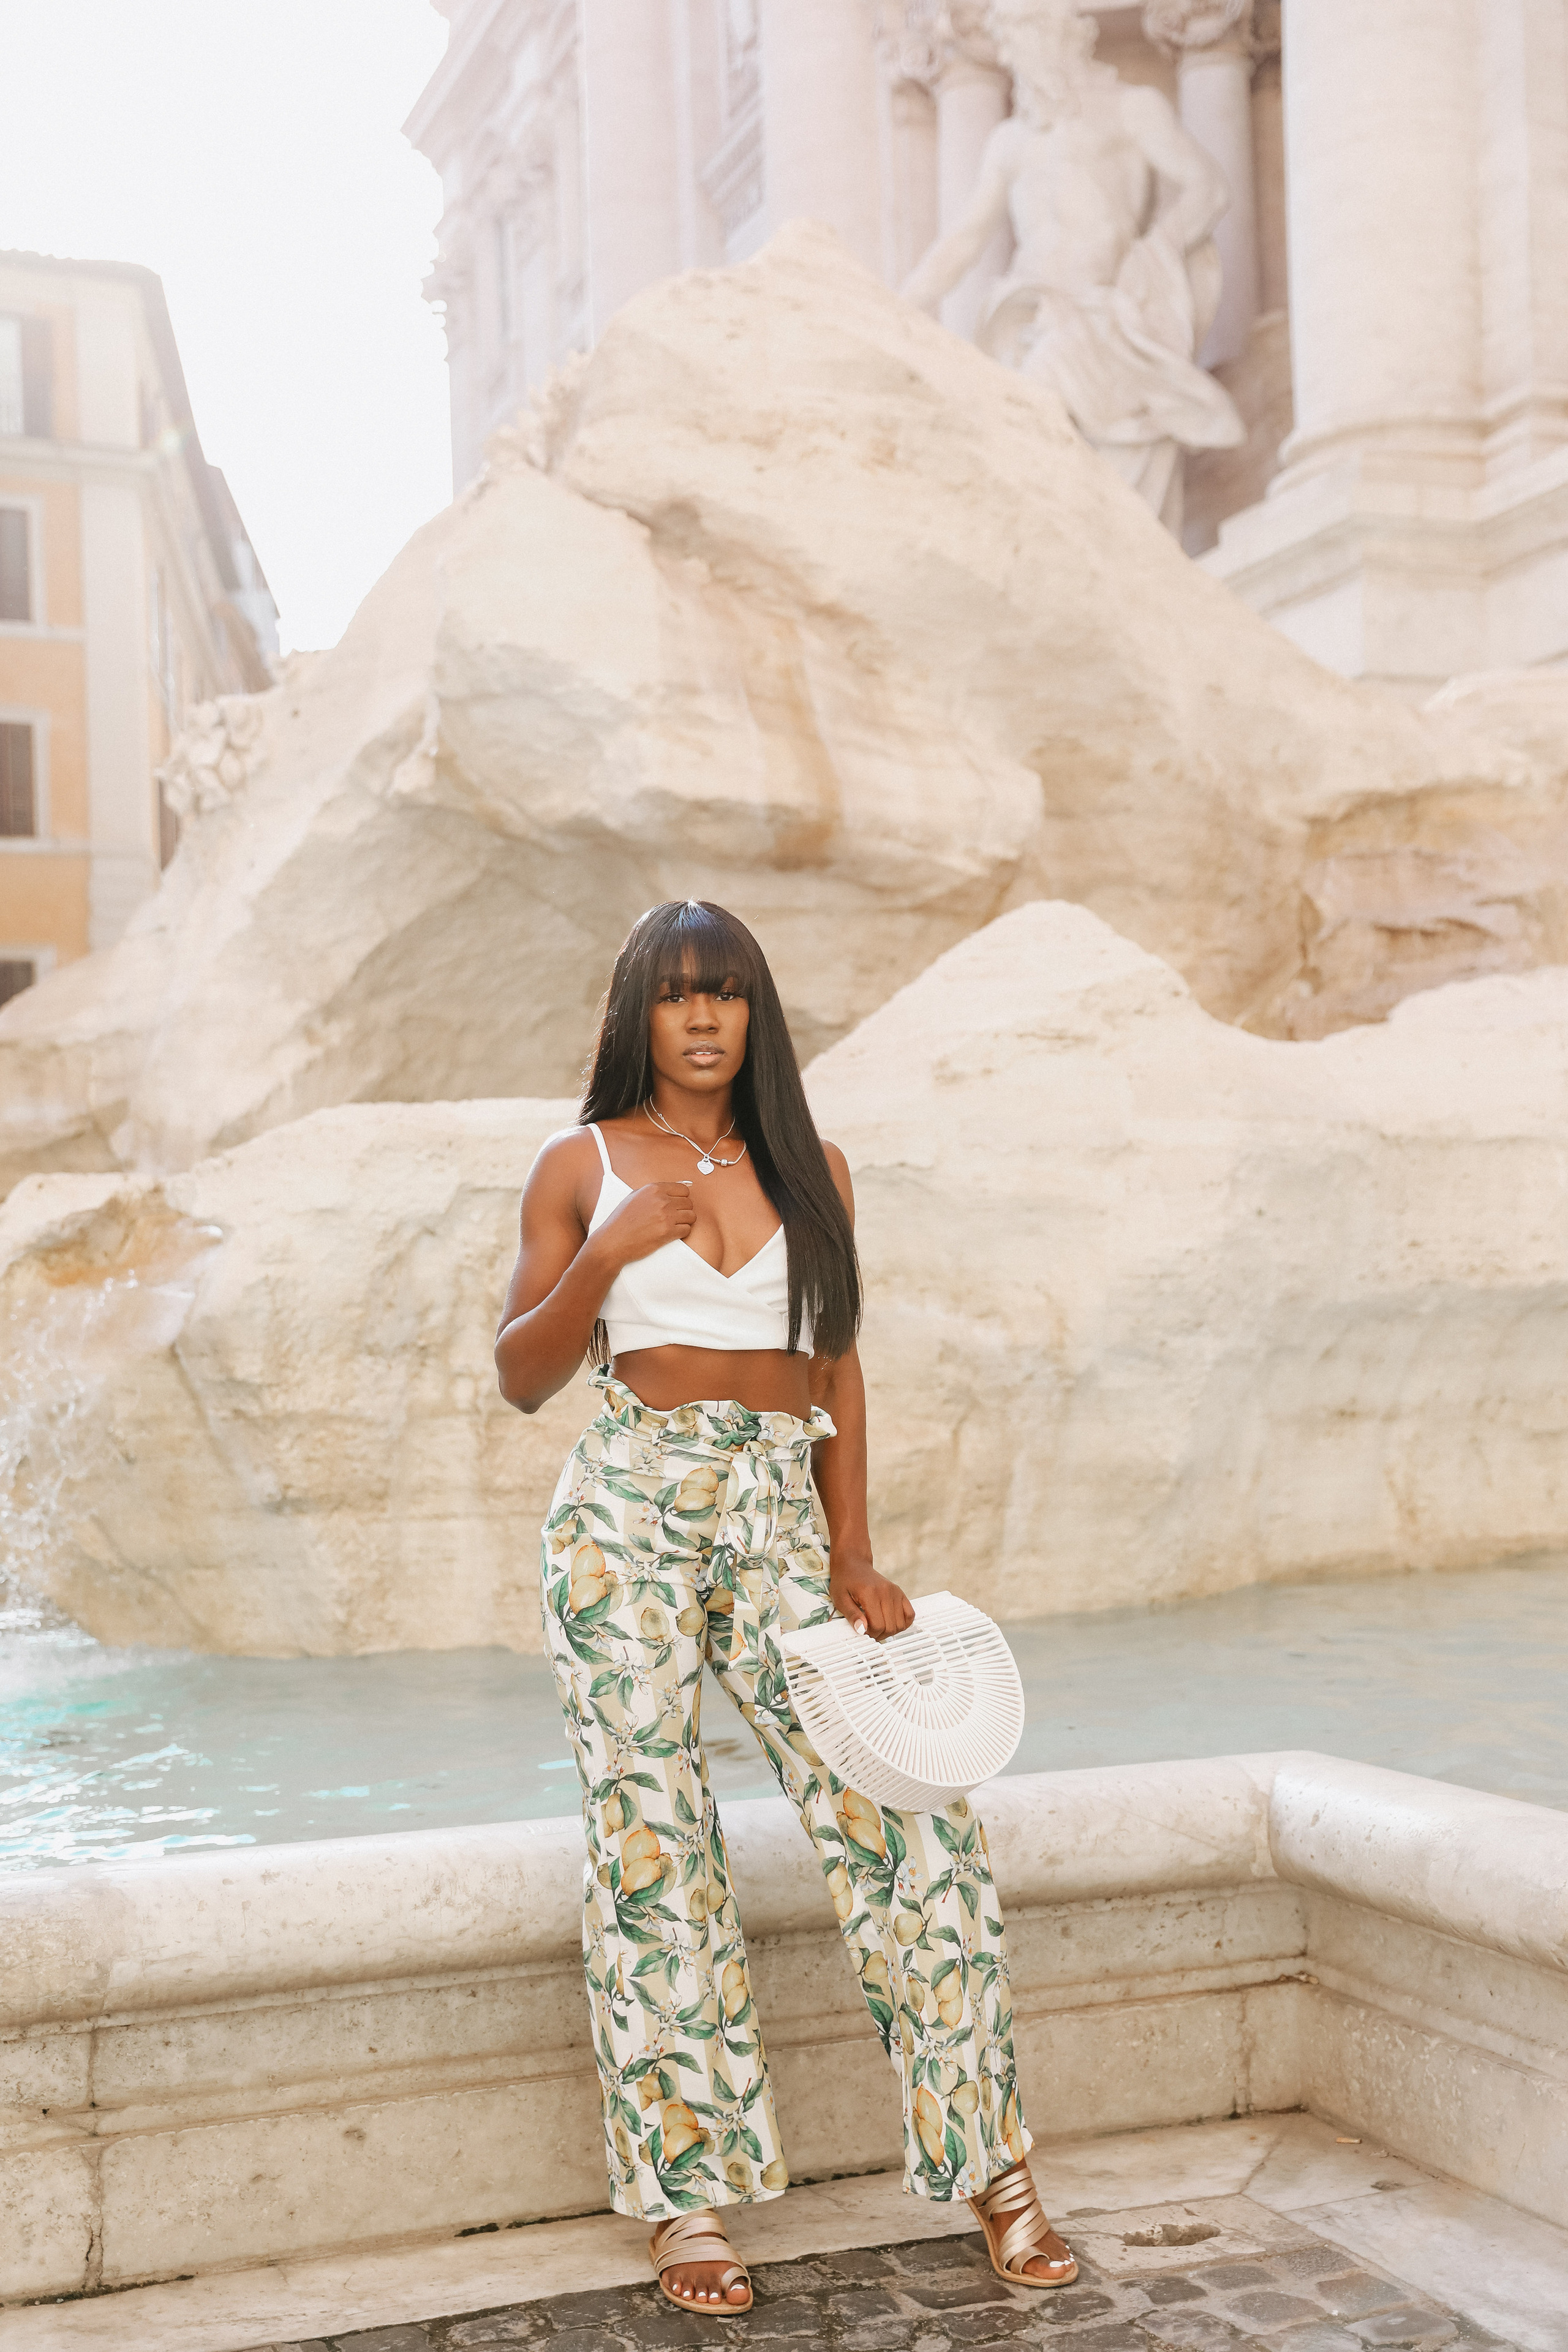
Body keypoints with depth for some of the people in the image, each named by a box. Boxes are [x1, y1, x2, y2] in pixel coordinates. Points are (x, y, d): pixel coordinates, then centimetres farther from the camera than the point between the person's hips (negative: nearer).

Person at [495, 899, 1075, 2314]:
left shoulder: (811, 1169, 11)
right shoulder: (583, 1169, 4)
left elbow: (835, 1366, 10)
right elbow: (523, 1379, 3)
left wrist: (852, 1552, 1)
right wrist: (606, 1257, -13)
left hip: (783, 1519, 2)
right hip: (630, 1513, -2)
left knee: (905, 1808, -6)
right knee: (651, 1842, 0)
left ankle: (990, 2164, 7)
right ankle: (686, 2198, 13)